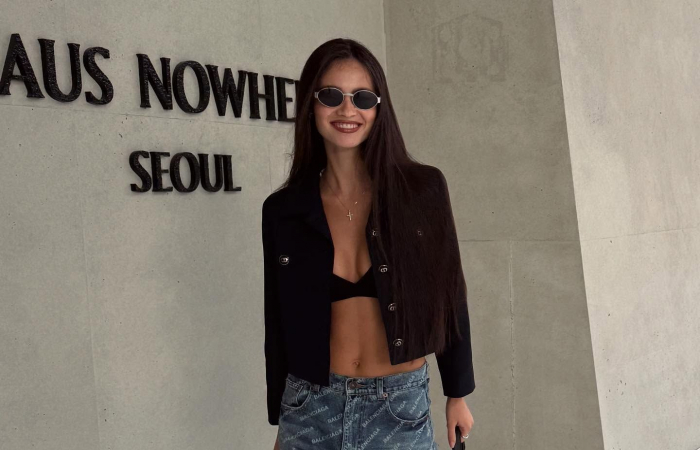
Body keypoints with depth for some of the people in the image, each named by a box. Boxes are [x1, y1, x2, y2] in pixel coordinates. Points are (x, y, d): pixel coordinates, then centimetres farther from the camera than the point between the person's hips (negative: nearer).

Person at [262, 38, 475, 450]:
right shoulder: (283, 210, -4)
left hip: (402, 406, -1)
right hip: (311, 410, 1)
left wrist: (458, 393, 5)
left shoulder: (423, 188, -8)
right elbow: (278, 323, 3)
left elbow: (448, 294, 1)